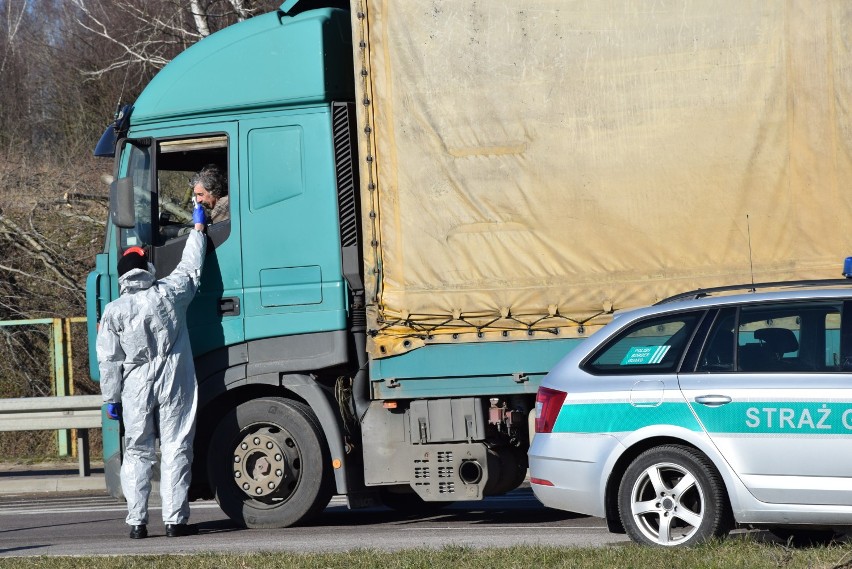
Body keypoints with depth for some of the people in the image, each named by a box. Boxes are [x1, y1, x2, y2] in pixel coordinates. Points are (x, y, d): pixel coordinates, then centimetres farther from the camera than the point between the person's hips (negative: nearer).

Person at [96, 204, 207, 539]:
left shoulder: (114, 311, -3)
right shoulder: (169, 293, -3)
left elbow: (109, 360, -2)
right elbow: (191, 265, 14)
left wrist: (111, 398, 7)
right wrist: (198, 228, 28)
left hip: (136, 388, 0)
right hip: (174, 385, 0)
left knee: (137, 452, 8)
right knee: (176, 449, 1)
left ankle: (136, 521, 3)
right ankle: (175, 519, -2)